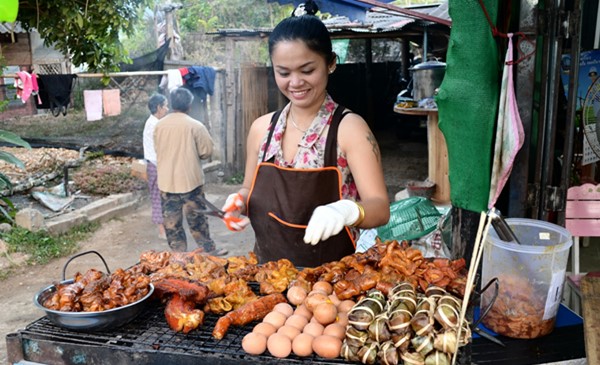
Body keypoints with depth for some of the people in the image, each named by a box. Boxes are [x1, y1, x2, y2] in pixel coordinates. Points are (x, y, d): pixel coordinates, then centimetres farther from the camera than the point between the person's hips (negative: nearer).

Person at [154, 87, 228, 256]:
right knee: (197, 218, 8)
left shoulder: (159, 125, 0)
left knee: (171, 221, 10)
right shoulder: (195, 126, -11)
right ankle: (209, 250, 17)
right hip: (190, 180, -3)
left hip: (166, 181, 3)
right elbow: (206, 151, -7)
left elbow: (157, 150, 10)